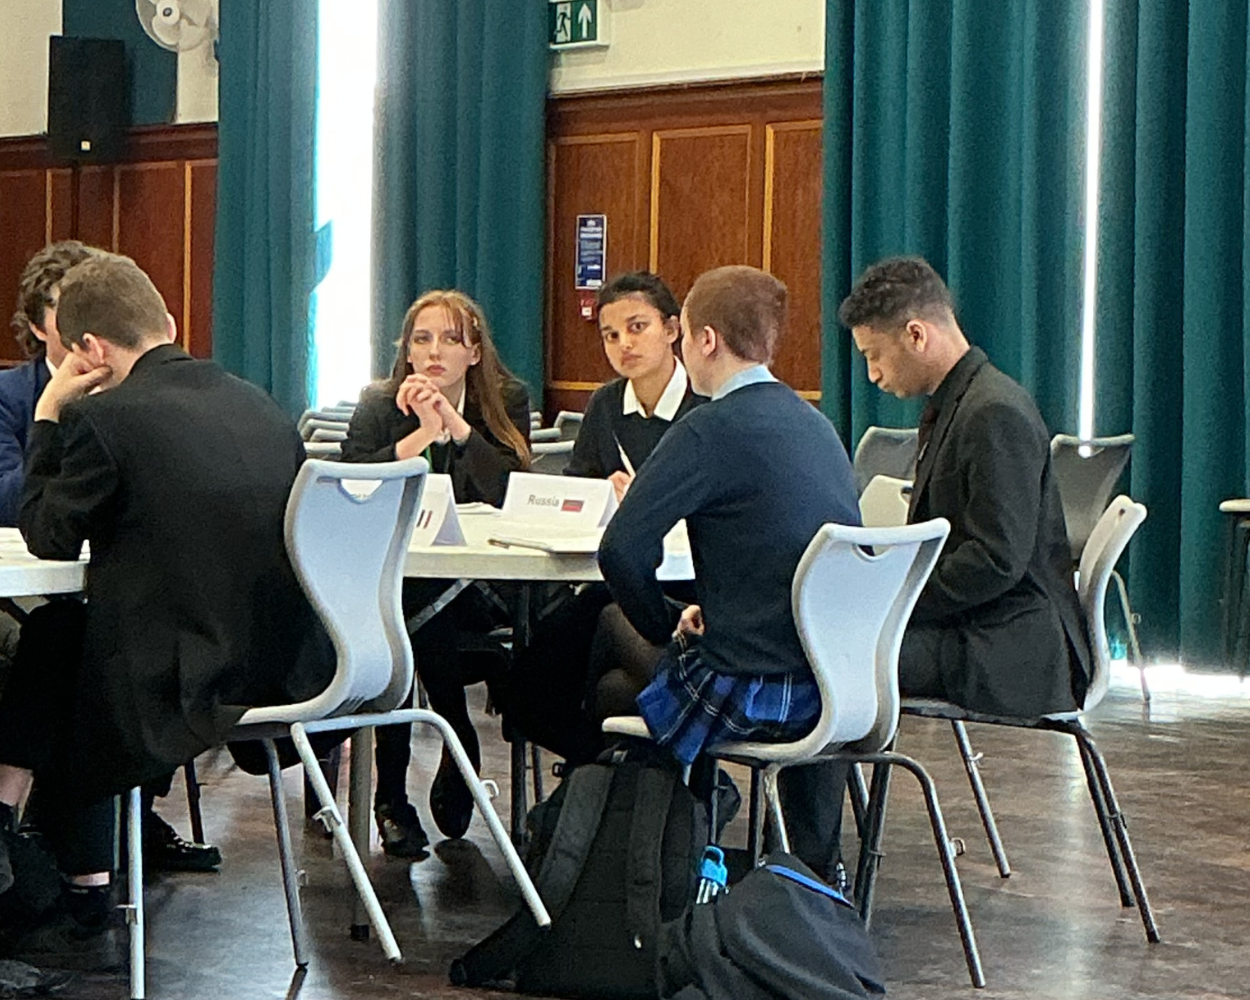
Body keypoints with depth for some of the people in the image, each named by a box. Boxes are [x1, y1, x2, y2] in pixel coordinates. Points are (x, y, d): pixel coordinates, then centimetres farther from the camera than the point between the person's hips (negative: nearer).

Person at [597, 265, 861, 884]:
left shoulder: (712, 430, -13)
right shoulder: (814, 424, 10)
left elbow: (621, 550, -19)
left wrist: (670, 627, -3)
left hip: (752, 692, -7)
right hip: (838, 684, 7)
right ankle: (817, 877, 38)